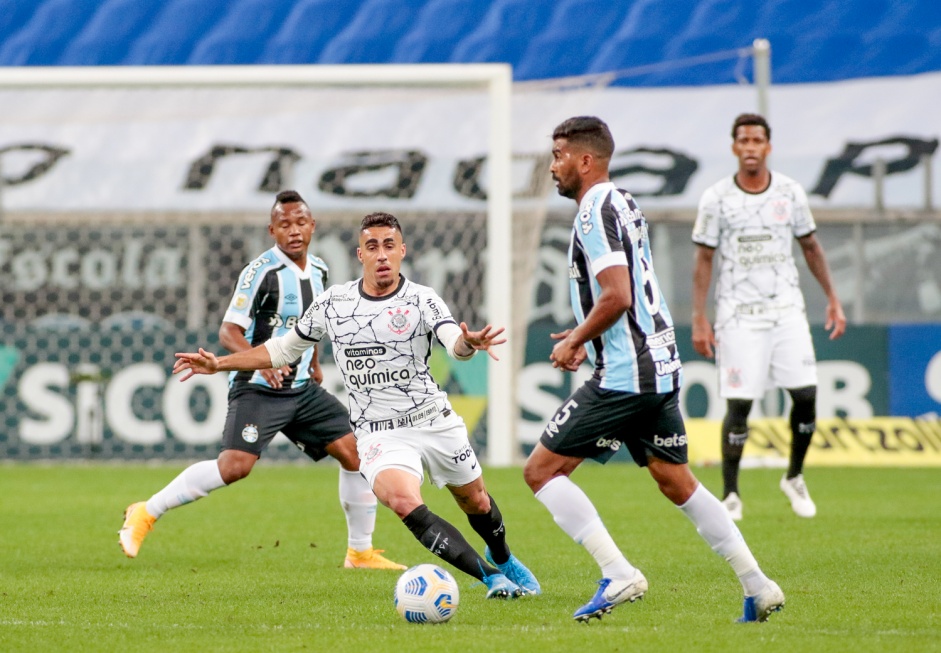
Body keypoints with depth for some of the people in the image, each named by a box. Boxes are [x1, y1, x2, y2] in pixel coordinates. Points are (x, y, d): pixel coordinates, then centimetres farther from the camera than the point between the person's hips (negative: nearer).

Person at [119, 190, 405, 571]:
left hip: (302, 388, 7)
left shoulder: (317, 270, 9)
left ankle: (360, 552, 12)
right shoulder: (262, 271, -14)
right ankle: (146, 513, -9)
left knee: (355, 452, -2)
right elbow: (229, 332, -16)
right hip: (258, 388, -7)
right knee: (235, 465, -23)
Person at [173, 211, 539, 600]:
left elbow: (455, 344, -27)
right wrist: (219, 364, 8)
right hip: (378, 433, 0)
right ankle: (492, 578, -21)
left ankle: (503, 559, 52)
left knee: (476, 501, 16)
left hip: (435, 421, 1)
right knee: (404, 502, -28)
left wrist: (470, 343, -51)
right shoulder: (333, 303, -1)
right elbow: (283, 349, 12)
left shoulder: (422, 300, -8)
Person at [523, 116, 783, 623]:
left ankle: (618, 575, -12)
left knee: (541, 470, -5)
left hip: (624, 375, -10)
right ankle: (758, 587, 15)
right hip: (660, 368, 10)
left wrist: (574, 342, -11)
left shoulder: (596, 211, -14)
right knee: (676, 482, 17)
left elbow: (616, 297, -23)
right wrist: (583, 334, 20)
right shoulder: (622, 204, 17)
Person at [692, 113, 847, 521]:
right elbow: (703, 260, 0)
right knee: (739, 403, -7)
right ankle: (730, 494, 4)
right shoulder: (716, 198, -3)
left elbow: (810, 247, 14)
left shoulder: (790, 193, 5)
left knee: (805, 395, -6)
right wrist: (698, 319, -6)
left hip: (787, 310, 2)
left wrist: (832, 299, 10)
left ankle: (794, 478, 16)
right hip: (738, 315, -2)